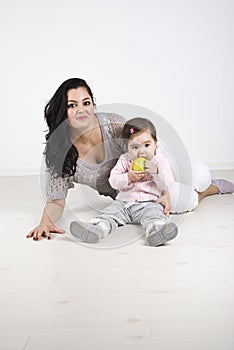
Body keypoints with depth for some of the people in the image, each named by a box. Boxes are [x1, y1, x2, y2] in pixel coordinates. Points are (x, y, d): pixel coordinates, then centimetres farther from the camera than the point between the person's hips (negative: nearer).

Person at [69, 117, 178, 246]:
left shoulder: (160, 161, 6)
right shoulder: (124, 160, 9)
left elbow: (168, 184, -2)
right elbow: (113, 181, 1)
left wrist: (156, 172, -18)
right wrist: (128, 177, -16)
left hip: (148, 203, -2)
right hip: (124, 201, 2)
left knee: (154, 214, -33)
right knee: (109, 213, -22)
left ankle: (156, 232, -61)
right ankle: (95, 229, -46)